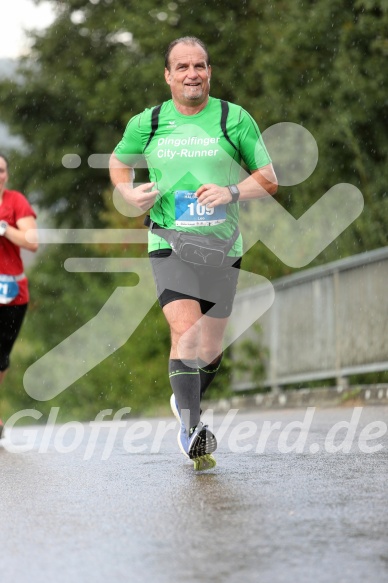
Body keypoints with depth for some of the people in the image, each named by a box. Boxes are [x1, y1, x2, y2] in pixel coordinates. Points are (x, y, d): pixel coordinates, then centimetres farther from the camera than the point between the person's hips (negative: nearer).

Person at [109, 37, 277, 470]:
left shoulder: (235, 119, 0)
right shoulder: (146, 124, 3)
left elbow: (268, 179, 3)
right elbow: (118, 162, 21)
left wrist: (232, 193, -17)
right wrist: (130, 194, 0)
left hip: (221, 247, 1)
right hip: (169, 244, -1)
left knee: (210, 349, 9)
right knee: (185, 332, -21)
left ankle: (186, 401, 39)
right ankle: (190, 429, -22)